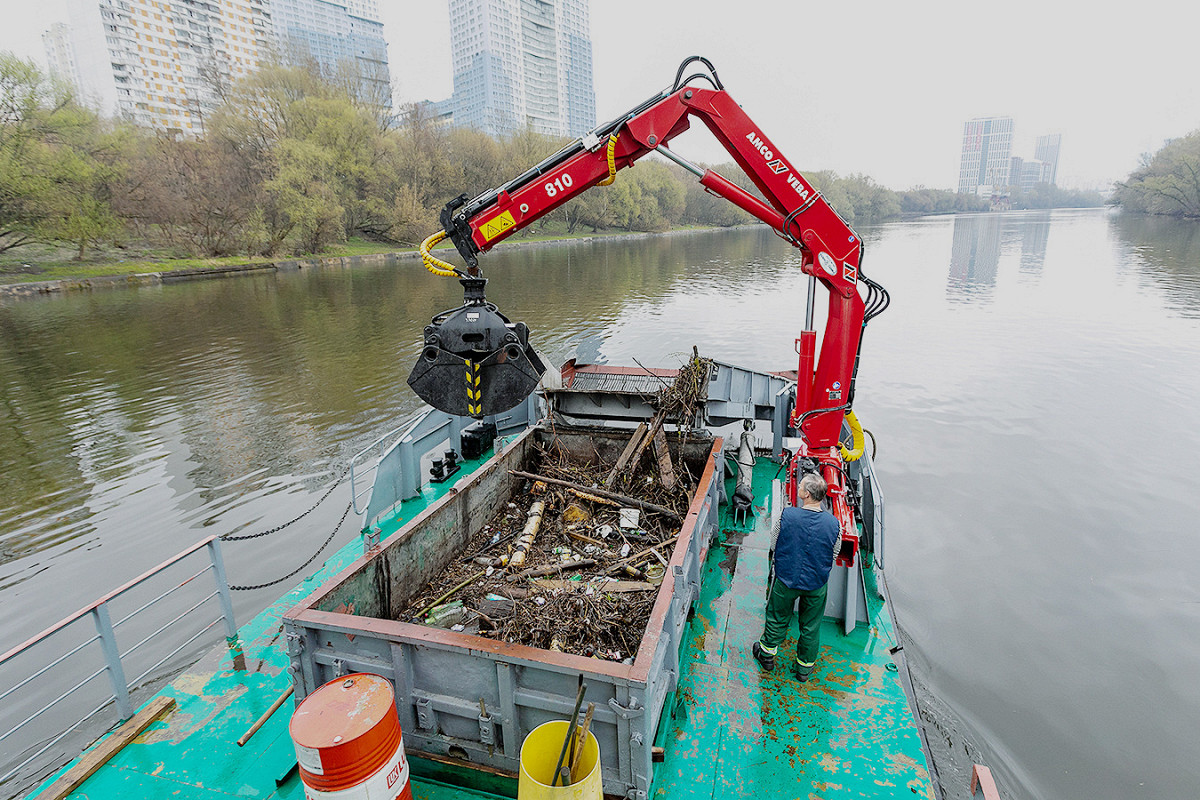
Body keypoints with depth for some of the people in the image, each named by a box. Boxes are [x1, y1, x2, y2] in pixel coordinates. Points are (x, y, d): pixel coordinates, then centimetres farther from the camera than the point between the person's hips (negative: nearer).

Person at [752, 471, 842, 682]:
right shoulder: (833, 523, -19)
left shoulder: (787, 515, -24)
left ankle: (767, 653, 43)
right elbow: (834, 556, -5)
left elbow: (774, 543, -8)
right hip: (817, 584, 1)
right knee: (811, 626, 21)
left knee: (778, 618, 22)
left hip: (786, 578, -1)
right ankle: (804, 668, 40)